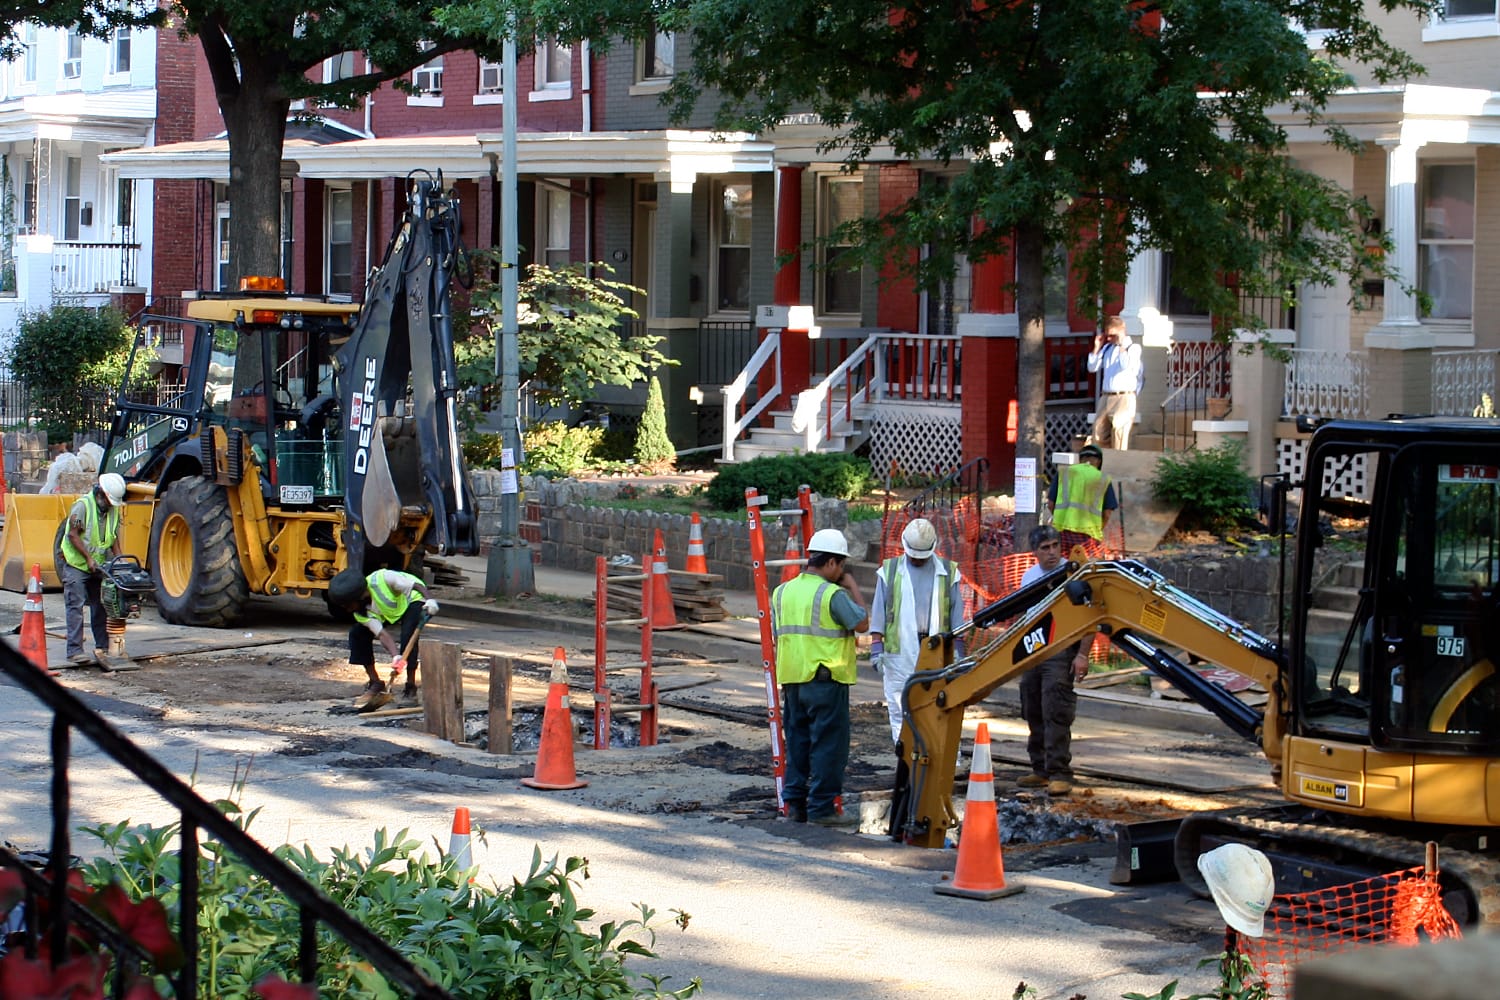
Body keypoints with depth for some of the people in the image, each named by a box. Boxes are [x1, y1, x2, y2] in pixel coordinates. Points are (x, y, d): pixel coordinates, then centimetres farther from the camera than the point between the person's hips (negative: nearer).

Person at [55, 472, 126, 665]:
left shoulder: (113, 510, 7)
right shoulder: (82, 505, -14)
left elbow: (114, 539, 11)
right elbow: (73, 535, -16)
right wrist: (88, 558, -20)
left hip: (98, 566, 6)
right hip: (75, 564, -6)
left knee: (101, 605, 8)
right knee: (76, 607, -10)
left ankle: (103, 646, 17)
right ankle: (74, 650, -14)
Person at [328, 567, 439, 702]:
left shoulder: (381, 579, -38)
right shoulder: (361, 613, -21)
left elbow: (416, 585, -31)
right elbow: (382, 634, -28)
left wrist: (430, 600, -44)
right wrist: (396, 657, -43)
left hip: (413, 601, -6)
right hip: (391, 612, 6)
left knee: (408, 635, -30)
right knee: (357, 633, -8)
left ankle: (411, 688, -16)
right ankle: (375, 683, 2)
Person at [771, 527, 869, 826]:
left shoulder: (782, 592, 10)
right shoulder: (833, 594, -12)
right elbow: (861, 623, -6)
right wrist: (853, 587, 3)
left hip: (792, 679, 7)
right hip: (826, 679, -7)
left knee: (797, 742, 13)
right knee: (828, 745, -1)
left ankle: (795, 805, 15)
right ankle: (821, 808, -2)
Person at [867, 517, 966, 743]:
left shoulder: (948, 572, 11)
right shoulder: (890, 571, 10)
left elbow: (956, 616, 12)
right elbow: (878, 613, 8)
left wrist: (958, 651, 5)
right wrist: (876, 647, -1)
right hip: (900, 651, 0)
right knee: (900, 711, 0)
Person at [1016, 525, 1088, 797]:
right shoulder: (1029, 576, 12)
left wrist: (1082, 655, -15)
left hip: (1062, 651, -7)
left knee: (1056, 714, -13)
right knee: (1034, 714, 10)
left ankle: (1059, 773, -12)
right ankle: (1041, 770, 19)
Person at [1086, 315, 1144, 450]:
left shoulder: (1133, 348, -2)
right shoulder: (1107, 348, 16)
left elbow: (1126, 366, -19)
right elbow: (1092, 367, 16)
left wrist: (1121, 346, -13)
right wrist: (1097, 347, 9)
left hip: (1123, 399, -7)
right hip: (1105, 397, 7)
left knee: (1119, 435, -9)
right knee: (1099, 436, 6)